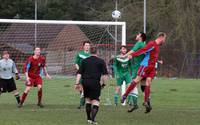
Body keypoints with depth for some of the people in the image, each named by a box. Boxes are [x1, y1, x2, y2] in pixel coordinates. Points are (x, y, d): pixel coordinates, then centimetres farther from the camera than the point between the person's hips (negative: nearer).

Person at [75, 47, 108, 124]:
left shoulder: (84, 61, 11)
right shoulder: (101, 61, 5)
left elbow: (79, 73, 7)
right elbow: (105, 74, 0)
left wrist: (77, 83, 7)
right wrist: (103, 83, 10)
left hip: (85, 82, 3)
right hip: (95, 83, -3)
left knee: (88, 101, 18)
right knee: (95, 102, -1)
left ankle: (89, 118, 21)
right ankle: (93, 119, -16)